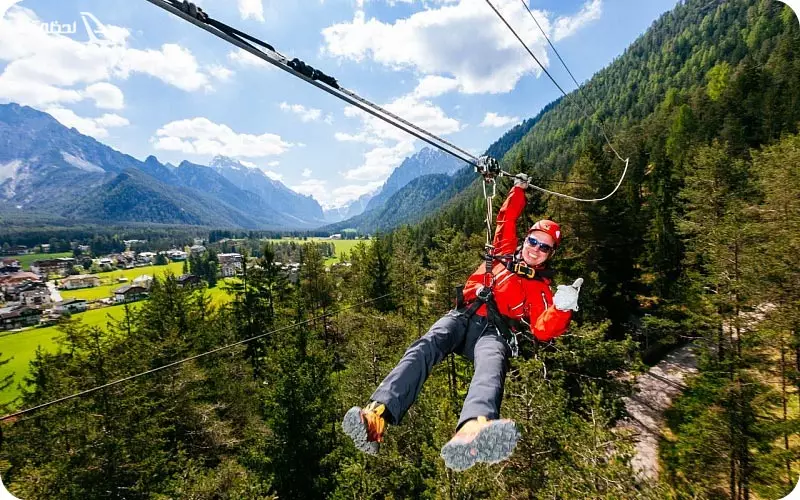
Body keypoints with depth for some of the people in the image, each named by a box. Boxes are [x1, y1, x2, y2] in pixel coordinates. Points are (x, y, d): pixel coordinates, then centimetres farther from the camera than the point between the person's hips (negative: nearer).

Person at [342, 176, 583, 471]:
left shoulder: (541, 288, 19)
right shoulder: (506, 253, 26)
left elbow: (542, 330, 4)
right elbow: (507, 217, 37)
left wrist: (562, 308, -14)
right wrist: (519, 189, 38)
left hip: (494, 331, -2)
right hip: (464, 317, 2)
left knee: (492, 365, -39)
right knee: (426, 346, -31)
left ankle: (471, 432, -72)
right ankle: (377, 415, -51)